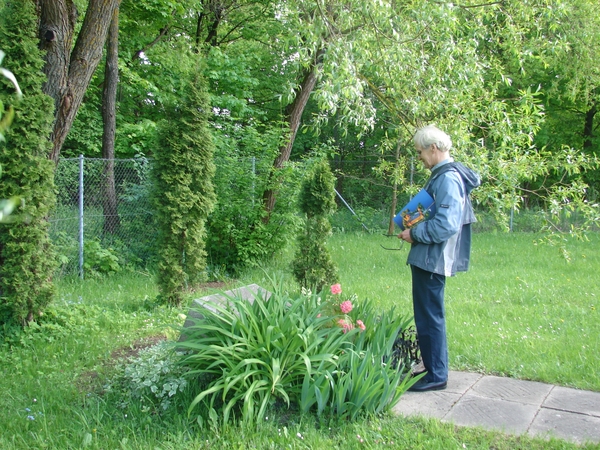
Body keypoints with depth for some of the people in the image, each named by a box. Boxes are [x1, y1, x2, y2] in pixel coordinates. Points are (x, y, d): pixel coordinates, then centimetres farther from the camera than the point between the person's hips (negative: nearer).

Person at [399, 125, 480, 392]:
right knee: (427, 316, 18)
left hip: (432, 259, -11)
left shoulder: (448, 179, -18)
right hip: (428, 257, 11)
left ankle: (436, 375, 11)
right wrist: (414, 226, 8)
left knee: (430, 318, -1)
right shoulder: (443, 175, 13)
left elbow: (446, 225, -26)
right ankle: (431, 368, 30)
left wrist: (414, 233, -15)